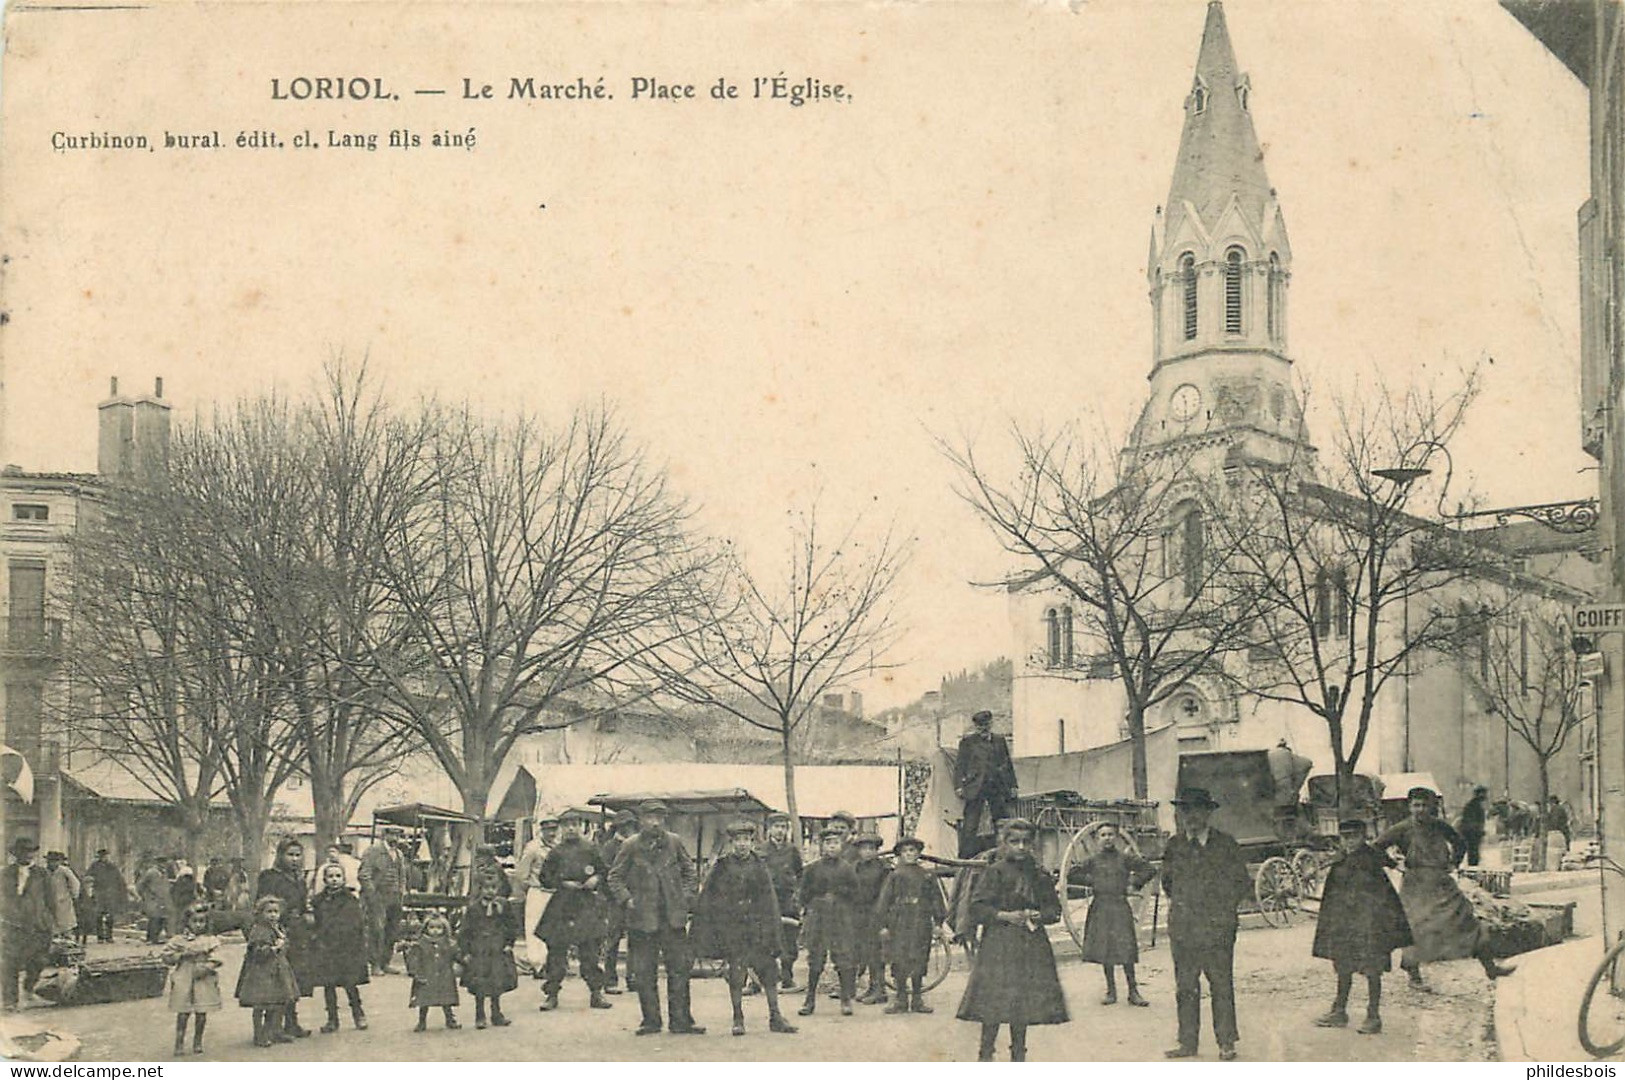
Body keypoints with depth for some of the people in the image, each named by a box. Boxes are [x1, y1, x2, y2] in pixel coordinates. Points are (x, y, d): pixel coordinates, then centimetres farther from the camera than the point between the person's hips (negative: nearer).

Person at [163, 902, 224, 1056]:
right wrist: (183, 954, -12)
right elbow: (167, 957, 1)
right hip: (183, 981, -1)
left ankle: (198, 1042, 18)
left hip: (204, 982, 1)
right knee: (183, 1013, -2)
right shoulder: (178, 940, 4)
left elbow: (215, 960, -1)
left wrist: (206, 968, -18)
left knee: (201, 1013, 4)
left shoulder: (210, 941, 5)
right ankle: (179, 1043, 4)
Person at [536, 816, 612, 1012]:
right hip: (562, 905, 0)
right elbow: (545, 878, 6)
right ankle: (552, 994, 7)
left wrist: (596, 879, -6)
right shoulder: (556, 852, 6)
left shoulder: (591, 849, 7)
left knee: (590, 948, 0)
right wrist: (562, 884, -8)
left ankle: (596, 993, 8)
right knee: (557, 949, -1)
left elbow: (605, 871, 13)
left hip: (587, 905, 0)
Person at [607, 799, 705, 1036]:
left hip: (673, 916, 2)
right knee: (644, 973, 3)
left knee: (679, 969, 2)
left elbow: (688, 869, 17)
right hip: (643, 918, -2)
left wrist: (686, 896, 7)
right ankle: (650, 1021, 13)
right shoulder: (631, 847, -2)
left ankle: (680, 1020, 7)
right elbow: (615, 877, 6)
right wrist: (627, 899, -5)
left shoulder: (673, 843, 4)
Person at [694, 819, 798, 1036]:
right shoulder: (721, 867, 1)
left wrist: (771, 933, 2)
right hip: (731, 931, -2)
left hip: (758, 930, 2)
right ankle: (738, 1019, 11)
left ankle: (775, 1017, 10)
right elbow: (706, 900, 4)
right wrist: (705, 934, 0)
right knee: (735, 975, -1)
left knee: (769, 971, 1)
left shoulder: (760, 866, 6)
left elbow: (770, 902, 8)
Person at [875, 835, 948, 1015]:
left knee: (919, 962, 4)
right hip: (898, 924, -1)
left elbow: (936, 899, 13)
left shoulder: (928, 876, 11)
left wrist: (938, 923, 6)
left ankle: (917, 999, 13)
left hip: (921, 924, 1)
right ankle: (901, 999, 6)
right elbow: (884, 901, 5)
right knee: (899, 962, -3)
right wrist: (882, 925, -2)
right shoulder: (894, 876, 6)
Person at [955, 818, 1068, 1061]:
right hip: (999, 943, -4)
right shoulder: (995, 872, -3)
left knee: (1024, 1002, 7)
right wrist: (1005, 916, -17)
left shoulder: (1038, 875, 10)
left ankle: (1018, 1054, 19)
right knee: (995, 1002, -8)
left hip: (1033, 944, 5)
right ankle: (986, 1053, 2)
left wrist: (1039, 915, -7)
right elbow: (977, 909, -7)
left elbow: (1054, 908, 13)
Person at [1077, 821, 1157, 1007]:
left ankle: (1133, 991, 1)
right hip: (1100, 908, 2)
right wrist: (1090, 882, 5)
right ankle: (1111, 991, 15)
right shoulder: (1092, 861, 5)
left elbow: (1150, 869, 4)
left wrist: (1134, 883, 1)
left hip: (1120, 907, -2)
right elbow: (1075, 875, 15)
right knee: (1104, 951, 5)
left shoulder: (1125, 859, 0)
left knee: (1126, 950, -6)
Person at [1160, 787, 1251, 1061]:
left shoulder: (1225, 844, 1)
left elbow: (1242, 883, 6)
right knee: (1185, 988, 6)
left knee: (1222, 987, 1)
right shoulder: (1174, 846, 9)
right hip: (1182, 930, 3)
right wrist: (1179, 904, 11)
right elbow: (1167, 882, 21)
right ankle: (1188, 1043, 14)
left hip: (1217, 929, -3)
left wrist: (1223, 908, 1)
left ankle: (1226, 1043, 10)